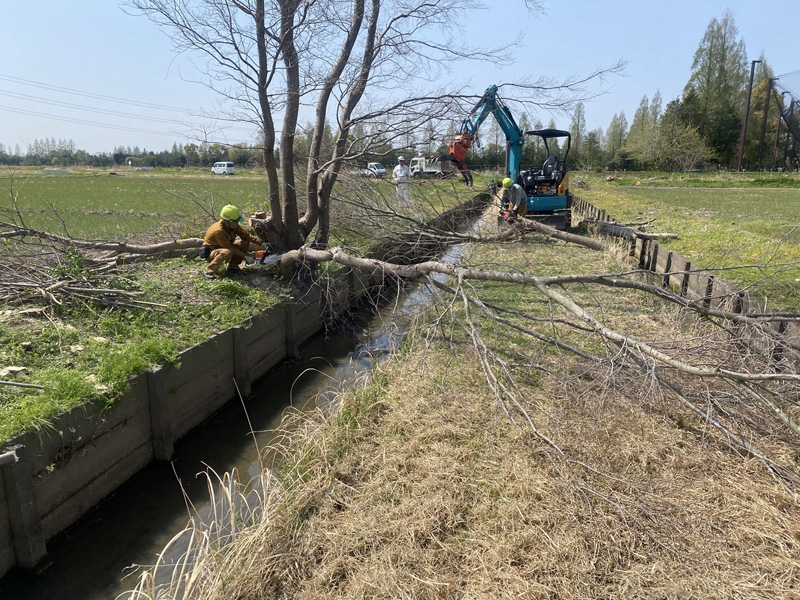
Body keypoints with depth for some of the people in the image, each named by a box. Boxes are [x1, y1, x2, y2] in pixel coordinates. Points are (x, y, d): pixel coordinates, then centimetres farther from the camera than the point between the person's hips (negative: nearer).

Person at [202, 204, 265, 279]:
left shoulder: (234, 226, -10)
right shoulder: (218, 231, -32)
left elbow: (245, 235, -5)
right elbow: (229, 247, -30)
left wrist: (261, 243, -16)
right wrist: (245, 256, -28)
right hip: (211, 253, -8)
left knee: (245, 243, -8)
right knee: (227, 252, -41)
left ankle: (233, 267, -3)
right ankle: (209, 271, -23)